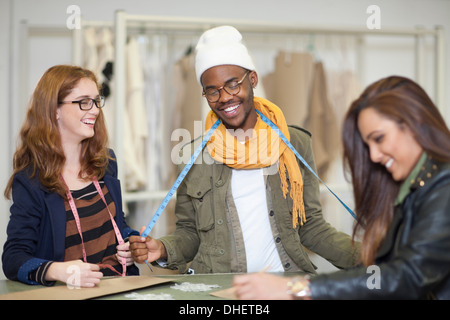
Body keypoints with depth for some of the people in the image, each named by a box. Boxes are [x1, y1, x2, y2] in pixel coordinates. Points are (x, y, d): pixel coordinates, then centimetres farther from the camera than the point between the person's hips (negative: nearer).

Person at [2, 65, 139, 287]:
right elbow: (14, 257, -15)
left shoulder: (105, 162, 11)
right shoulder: (30, 180, -8)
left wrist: (132, 244, 3)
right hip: (72, 294, -4)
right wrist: (57, 270, -34)